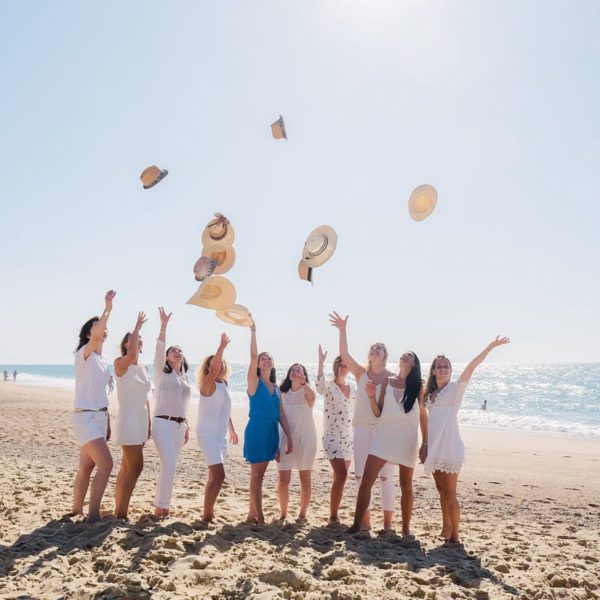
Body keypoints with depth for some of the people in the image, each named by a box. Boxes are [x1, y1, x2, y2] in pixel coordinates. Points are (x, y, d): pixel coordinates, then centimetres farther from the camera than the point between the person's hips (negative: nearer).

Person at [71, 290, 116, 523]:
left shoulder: (101, 361, 16)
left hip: (100, 417, 8)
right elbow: (96, 336, -30)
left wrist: (108, 423, 17)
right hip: (85, 417, -8)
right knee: (105, 464, -14)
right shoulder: (83, 354, -7)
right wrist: (107, 309, -37)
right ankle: (93, 514, -7)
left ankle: (77, 511, 22)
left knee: (86, 467, 12)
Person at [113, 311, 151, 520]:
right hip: (128, 419, -8)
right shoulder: (120, 363, -8)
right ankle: (121, 514, -5)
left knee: (127, 468, 12)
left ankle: (119, 511, 20)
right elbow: (131, 355, -33)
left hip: (140, 420, 8)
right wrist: (137, 326, -25)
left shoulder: (143, 368, 14)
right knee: (135, 467, -12)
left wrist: (148, 424, 16)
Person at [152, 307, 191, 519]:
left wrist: (187, 427, 16)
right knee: (169, 465, -16)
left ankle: (159, 502, 23)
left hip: (179, 426, 6)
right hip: (163, 423, -6)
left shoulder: (184, 378, 17)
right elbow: (159, 348, -15)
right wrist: (163, 326, -25)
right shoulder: (161, 371, 1)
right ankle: (162, 506, -5)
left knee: (168, 465, 10)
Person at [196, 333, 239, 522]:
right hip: (207, 435, -8)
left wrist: (231, 429, 25)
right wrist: (221, 347, -41)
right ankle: (207, 515, -8)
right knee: (219, 475, -16)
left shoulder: (223, 384, 11)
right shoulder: (208, 384, -12)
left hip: (220, 435, 9)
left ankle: (209, 510, 25)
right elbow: (214, 369, -34)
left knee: (214, 475, 14)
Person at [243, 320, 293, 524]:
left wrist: (289, 437, 10)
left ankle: (252, 514, 20)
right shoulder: (254, 382, -3)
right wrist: (253, 332, -17)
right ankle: (259, 518, 0)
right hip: (256, 431, -6)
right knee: (257, 475, -3)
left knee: (258, 475, 12)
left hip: (271, 432, 6)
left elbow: (281, 415, 14)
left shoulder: (276, 388, 13)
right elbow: (253, 356, -16)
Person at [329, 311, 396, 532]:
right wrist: (342, 331, -16)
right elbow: (344, 354, -7)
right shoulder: (360, 373, 6)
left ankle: (388, 522, 10)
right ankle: (365, 520, 15)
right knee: (361, 476, 4)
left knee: (386, 476, 1)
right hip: (362, 429, 2)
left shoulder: (393, 378, 2)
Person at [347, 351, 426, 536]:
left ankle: (406, 528, 22)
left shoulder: (419, 386, 4)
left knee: (406, 485, 8)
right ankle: (356, 524, 2)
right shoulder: (387, 382, 9)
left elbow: (423, 415, 6)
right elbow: (378, 413, 9)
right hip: (383, 436, 2)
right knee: (366, 481, -6)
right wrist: (371, 396, -8)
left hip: (407, 440, -1)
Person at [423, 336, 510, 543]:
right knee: (441, 491, 15)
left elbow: (472, 366, -17)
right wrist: (424, 446, 15)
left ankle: (454, 536, 7)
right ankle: (446, 528, 29)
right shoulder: (430, 393, 13)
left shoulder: (455, 388, -4)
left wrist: (490, 347, -28)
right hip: (434, 448, 6)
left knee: (450, 494, -3)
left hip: (450, 448, -6)